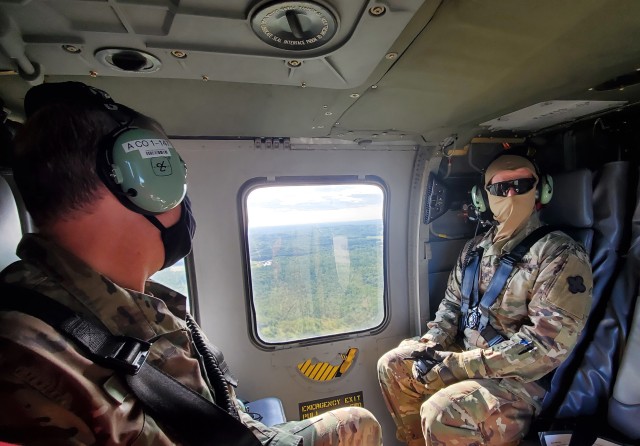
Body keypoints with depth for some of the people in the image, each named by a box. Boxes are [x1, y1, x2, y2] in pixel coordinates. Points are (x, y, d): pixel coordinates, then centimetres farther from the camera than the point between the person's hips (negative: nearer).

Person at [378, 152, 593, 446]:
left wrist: (456, 364, -23)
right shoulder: (475, 248, 6)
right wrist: (431, 344, -5)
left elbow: (546, 344, -23)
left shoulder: (560, 255, -15)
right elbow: (451, 303, 13)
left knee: (440, 414, -29)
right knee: (392, 365, 4)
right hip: (465, 356, 7)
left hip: (522, 377, -7)